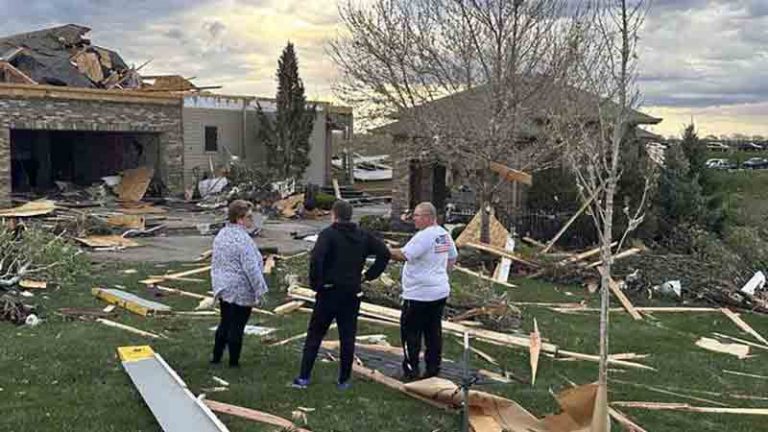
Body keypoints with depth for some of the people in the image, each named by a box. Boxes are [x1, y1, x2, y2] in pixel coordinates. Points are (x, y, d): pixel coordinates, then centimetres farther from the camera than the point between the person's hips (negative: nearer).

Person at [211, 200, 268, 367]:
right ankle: (233, 363, 13)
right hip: (241, 291, -8)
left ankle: (216, 358, 28)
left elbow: (215, 263, 14)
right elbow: (251, 268, -22)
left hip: (223, 289, 8)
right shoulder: (243, 239, -21)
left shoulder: (221, 235, 7)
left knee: (224, 324, 20)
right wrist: (260, 290, -15)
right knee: (236, 327, 3)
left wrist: (218, 284, 22)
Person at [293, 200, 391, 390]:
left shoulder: (328, 234, -9)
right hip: (353, 294, 4)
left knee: (314, 335, 7)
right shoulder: (363, 236, 6)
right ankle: (344, 380, 15)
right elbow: (385, 253, 3)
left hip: (329, 292, -4)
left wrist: (316, 283, -13)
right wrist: (369, 275, 5)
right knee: (347, 338, 10)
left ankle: (304, 377, 8)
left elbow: (316, 258, -25)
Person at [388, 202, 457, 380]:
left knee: (411, 332, 2)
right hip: (440, 292, 9)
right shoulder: (445, 235, 9)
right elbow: (452, 258, 21)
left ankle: (411, 370, 7)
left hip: (419, 294, -9)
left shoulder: (424, 236, -20)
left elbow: (403, 255, -24)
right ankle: (433, 369, 18)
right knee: (434, 332, 13)